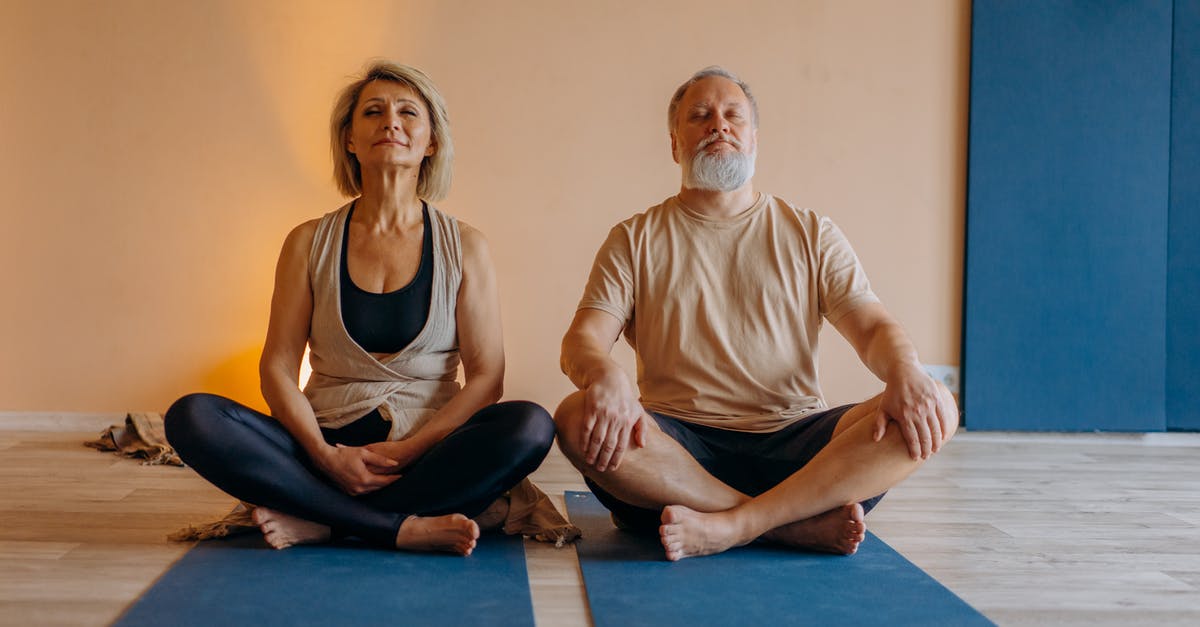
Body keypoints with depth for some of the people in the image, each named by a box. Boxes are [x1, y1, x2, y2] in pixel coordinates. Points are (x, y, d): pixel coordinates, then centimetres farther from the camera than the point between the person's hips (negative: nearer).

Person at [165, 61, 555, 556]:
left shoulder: (463, 247, 3)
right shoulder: (309, 243, 6)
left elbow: (486, 377, -2)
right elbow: (277, 368, 2)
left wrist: (407, 450, -16)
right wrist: (325, 454, -15)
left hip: (429, 450, -1)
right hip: (329, 446, 1)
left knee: (530, 426, -30)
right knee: (192, 417, -22)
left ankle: (315, 519, -24)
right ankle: (405, 526, -27)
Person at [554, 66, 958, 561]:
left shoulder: (810, 235, 15)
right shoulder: (635, 241, 11)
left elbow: (873, 327, 5)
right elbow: (581, 341, -1)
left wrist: (905, 372, -19)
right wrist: (604, 376, -26)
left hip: (793, 443, 1)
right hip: (679, 444, -1)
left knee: (935, 410, -22)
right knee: (577, 419, -31)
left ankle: (732, 526, -30)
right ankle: (799, 524, -26)